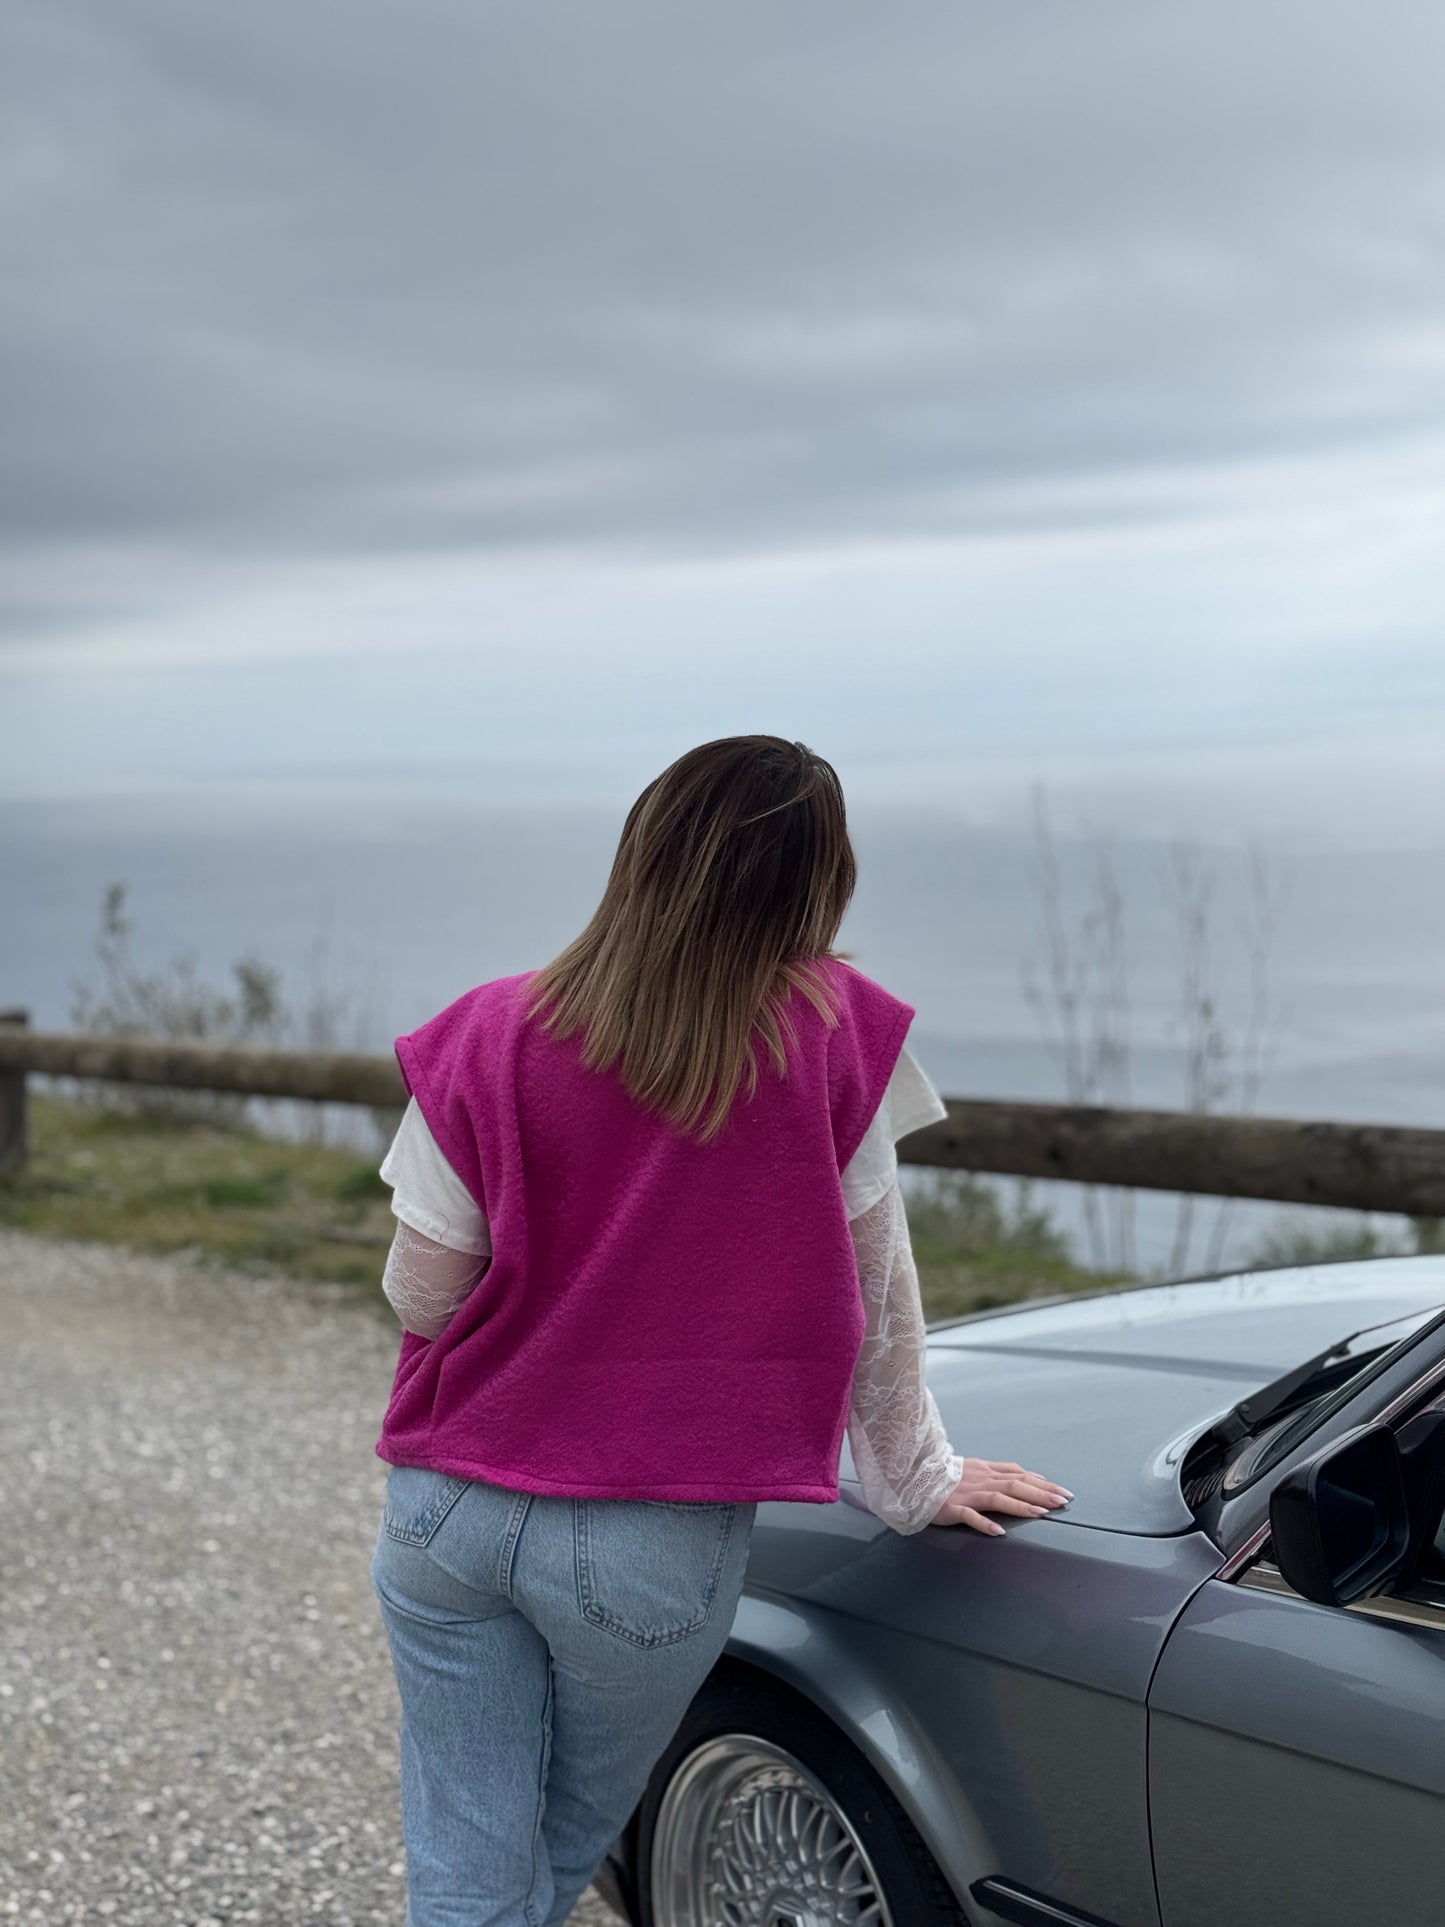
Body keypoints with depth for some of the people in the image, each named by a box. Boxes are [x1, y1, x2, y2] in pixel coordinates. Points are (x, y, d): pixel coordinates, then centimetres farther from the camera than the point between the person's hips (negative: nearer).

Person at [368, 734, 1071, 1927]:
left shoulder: (491, 1037, -8)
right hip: (653, 1552, -1)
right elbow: (875, 1296, -2)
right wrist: (916, 1483, 12)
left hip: (447, 1512, 1)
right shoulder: (836, 1039, -10)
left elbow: (421, 1295, -4)